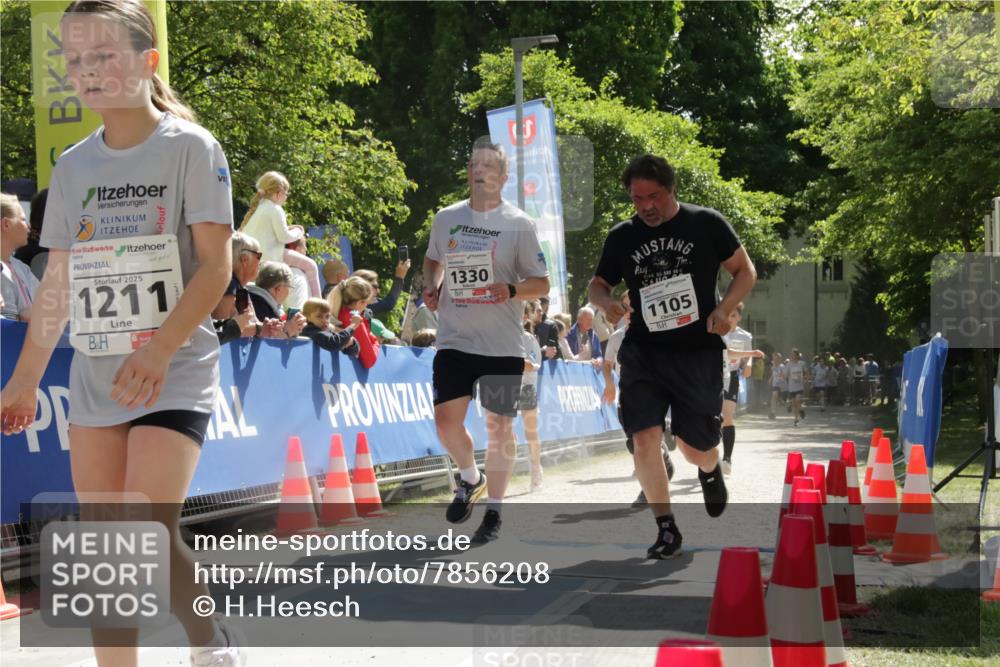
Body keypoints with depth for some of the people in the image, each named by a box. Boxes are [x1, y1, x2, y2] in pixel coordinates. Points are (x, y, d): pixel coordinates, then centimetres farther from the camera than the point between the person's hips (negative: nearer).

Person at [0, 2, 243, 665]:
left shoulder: (190, 148, -6)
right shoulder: (73, 166, 9)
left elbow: (216, 267, -12)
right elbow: (58, 282, 15)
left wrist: (158, 351, -23)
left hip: (176, 372, -5)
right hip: (95, 375, 6)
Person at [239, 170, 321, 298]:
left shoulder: (257, 207, 16)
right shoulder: (276, 210, -11)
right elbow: (284, 237, -15)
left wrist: (288, 229, 21)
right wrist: (298, 233, 4)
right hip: (268, 256, -10)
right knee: (310, 265, -4)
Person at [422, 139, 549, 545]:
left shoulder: (518, 224, -4)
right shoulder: (446, 218, 6)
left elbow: (541, 283, -2)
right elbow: (433, 260, 24)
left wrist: (511, 290, -22)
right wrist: (430, 286, 3)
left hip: (502, 344, -2)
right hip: (454, 340, 2)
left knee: (498, 425, 3)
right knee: (446, 419, -6)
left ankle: (494, 510, 16)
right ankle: (470, 478, 24)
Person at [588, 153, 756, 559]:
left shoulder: (707, 224, -3)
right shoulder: (621, 237, 3)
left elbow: (745, 271, 5)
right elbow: (598, 283, 15)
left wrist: (724, 309, -12)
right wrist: (605, 301, -9)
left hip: (698, 353, -1)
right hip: (643, 353, 1)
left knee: (695, 449, 5)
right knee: (645, 439, -14)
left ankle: (710, 471, 44)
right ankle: (666, 529, 0)